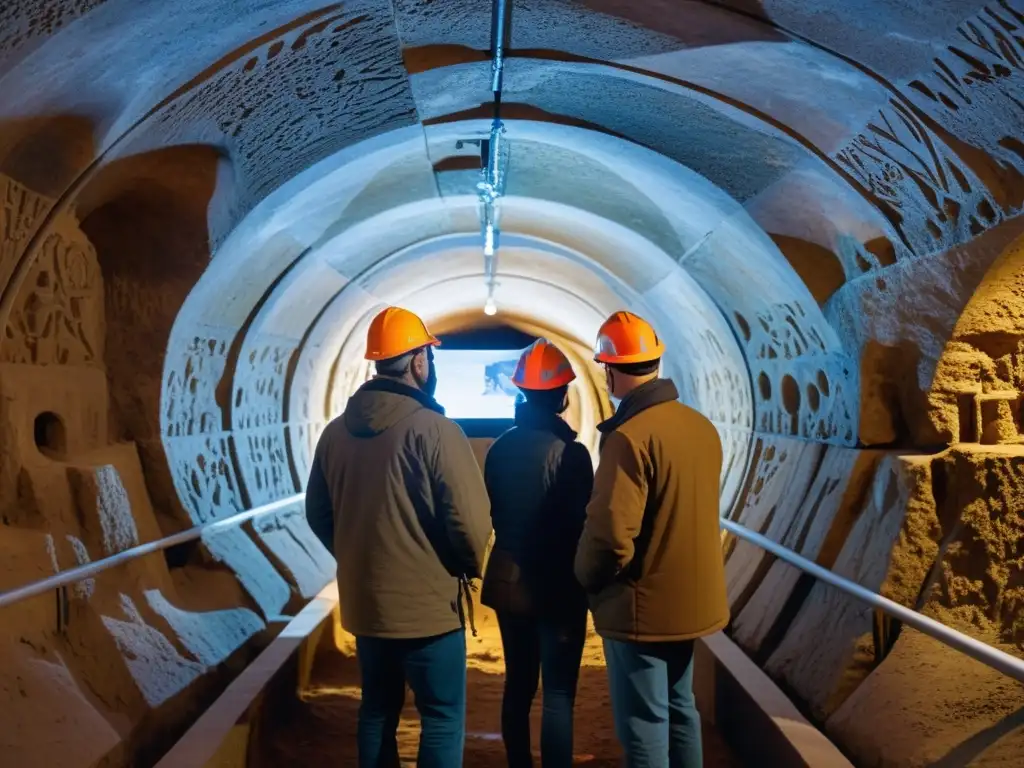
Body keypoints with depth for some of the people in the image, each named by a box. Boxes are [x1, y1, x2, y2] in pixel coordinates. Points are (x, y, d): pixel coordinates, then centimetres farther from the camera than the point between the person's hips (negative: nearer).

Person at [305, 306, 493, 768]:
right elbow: (470, 520, -18)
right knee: (443, 719, 5)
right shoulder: (433, 429, -17)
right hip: (428, 604, -6)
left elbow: (318, 513, 10)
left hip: (364, 601, 6)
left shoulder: (336, 431, 1)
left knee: (377, 711, 19)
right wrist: (468, 567, 1)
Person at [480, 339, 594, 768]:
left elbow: (494, 515, 9)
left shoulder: (500, 448, 2)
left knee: (518, 685, 16)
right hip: (556, 586, -6)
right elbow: (580, 525, -14)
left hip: (508, 581, 6)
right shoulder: (569, 452, -16)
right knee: (558, 696, 0)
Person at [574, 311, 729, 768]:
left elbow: (610, 532, -25)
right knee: (679, 708, 21)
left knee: (644, 725, 3)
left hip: (641, 606, -8)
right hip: (691, 599, 8)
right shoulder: (702, 427, 4)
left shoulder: (629, 437, -22)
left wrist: (586, 577, -6)